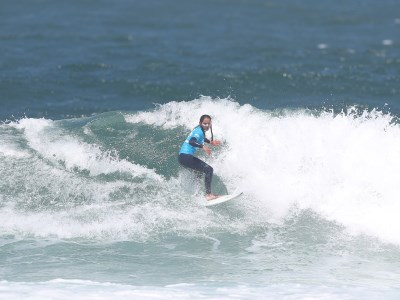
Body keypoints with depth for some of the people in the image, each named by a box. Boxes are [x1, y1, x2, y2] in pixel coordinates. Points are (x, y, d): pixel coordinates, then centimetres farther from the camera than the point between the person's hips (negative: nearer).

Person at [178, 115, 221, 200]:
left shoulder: (199, 130, 14)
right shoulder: (199, 131, -15)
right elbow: (191, 142, -34)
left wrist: (211, 142, 43)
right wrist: (203, 147, -45)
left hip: (182, 157, 11)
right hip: (186, 156, -11)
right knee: (208, 169, -16)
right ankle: (208, 194, -25)